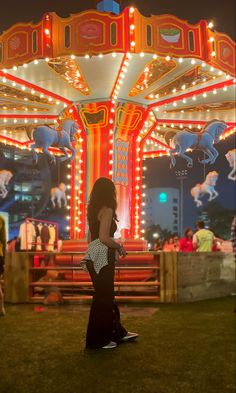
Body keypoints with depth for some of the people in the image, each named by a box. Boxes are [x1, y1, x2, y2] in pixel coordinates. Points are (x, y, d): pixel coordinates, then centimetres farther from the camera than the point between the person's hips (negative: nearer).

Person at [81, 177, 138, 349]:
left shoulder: (93, 210, 13)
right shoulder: (107, 210, -13)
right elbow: (104, 238, -22)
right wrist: (119, 246, -6)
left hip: (95, 256, 9)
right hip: (103, 257, -9)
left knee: (107, 295, 17)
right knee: (103, 298, 1)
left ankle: (117, 332, 30)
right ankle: (98, 340, 13)